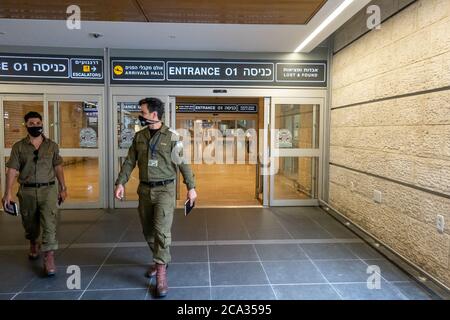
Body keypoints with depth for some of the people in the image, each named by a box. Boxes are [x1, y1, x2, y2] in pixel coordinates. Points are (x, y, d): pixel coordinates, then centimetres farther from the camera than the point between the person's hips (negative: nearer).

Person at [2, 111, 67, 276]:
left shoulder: (52, 145, 4)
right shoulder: (18, 147, 1)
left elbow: (58, 168, 9)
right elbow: (12, 170, -3)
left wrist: (63, 188, 8)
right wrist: (8, 192, -10)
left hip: (48, 190, -1)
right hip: (27, 191, 1)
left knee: (50, 223, -11)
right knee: (30, 223, 17)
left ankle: (49, 258, -7)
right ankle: (33, 244, 46)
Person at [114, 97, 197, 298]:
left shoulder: (171, 137, -8)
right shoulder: (139, 136, 6)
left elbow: (183, 163, -7)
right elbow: (129, 162, 9)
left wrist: (191, 187, -8)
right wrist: (120, 183, 0)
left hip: (164, 190, -5)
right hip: (144, 190, 5)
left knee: (162, 230, -10)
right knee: (148, 230, 14)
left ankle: (161, 274, -1)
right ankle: (160, 260, 35)